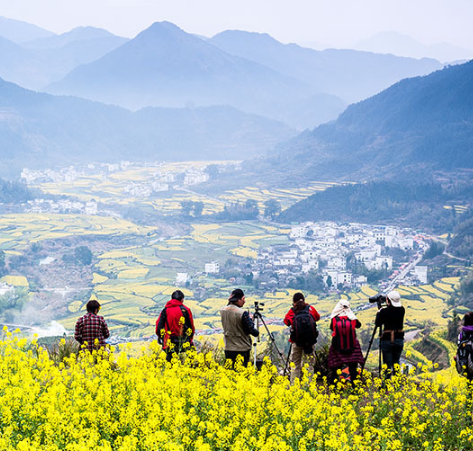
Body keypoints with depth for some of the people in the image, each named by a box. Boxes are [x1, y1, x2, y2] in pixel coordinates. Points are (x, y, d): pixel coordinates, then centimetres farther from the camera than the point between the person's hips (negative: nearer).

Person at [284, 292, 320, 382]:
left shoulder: (292, 311, -6)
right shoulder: (310, 309, -1)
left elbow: (286, 321, 8)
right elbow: (317, 317, 17)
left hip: (296, 341, 0)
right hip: (310, 341, 1)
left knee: (295, 364, 9)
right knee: (310, 363, 9)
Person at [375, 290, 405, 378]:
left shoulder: (384, 311, -13)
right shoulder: (402, 310, -1)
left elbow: (378, 324, -1)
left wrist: (379, 313, 12)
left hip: (387, 340, -4)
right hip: (399, 339, 4)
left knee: (388, 364, 0)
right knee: (396, 363, 16)